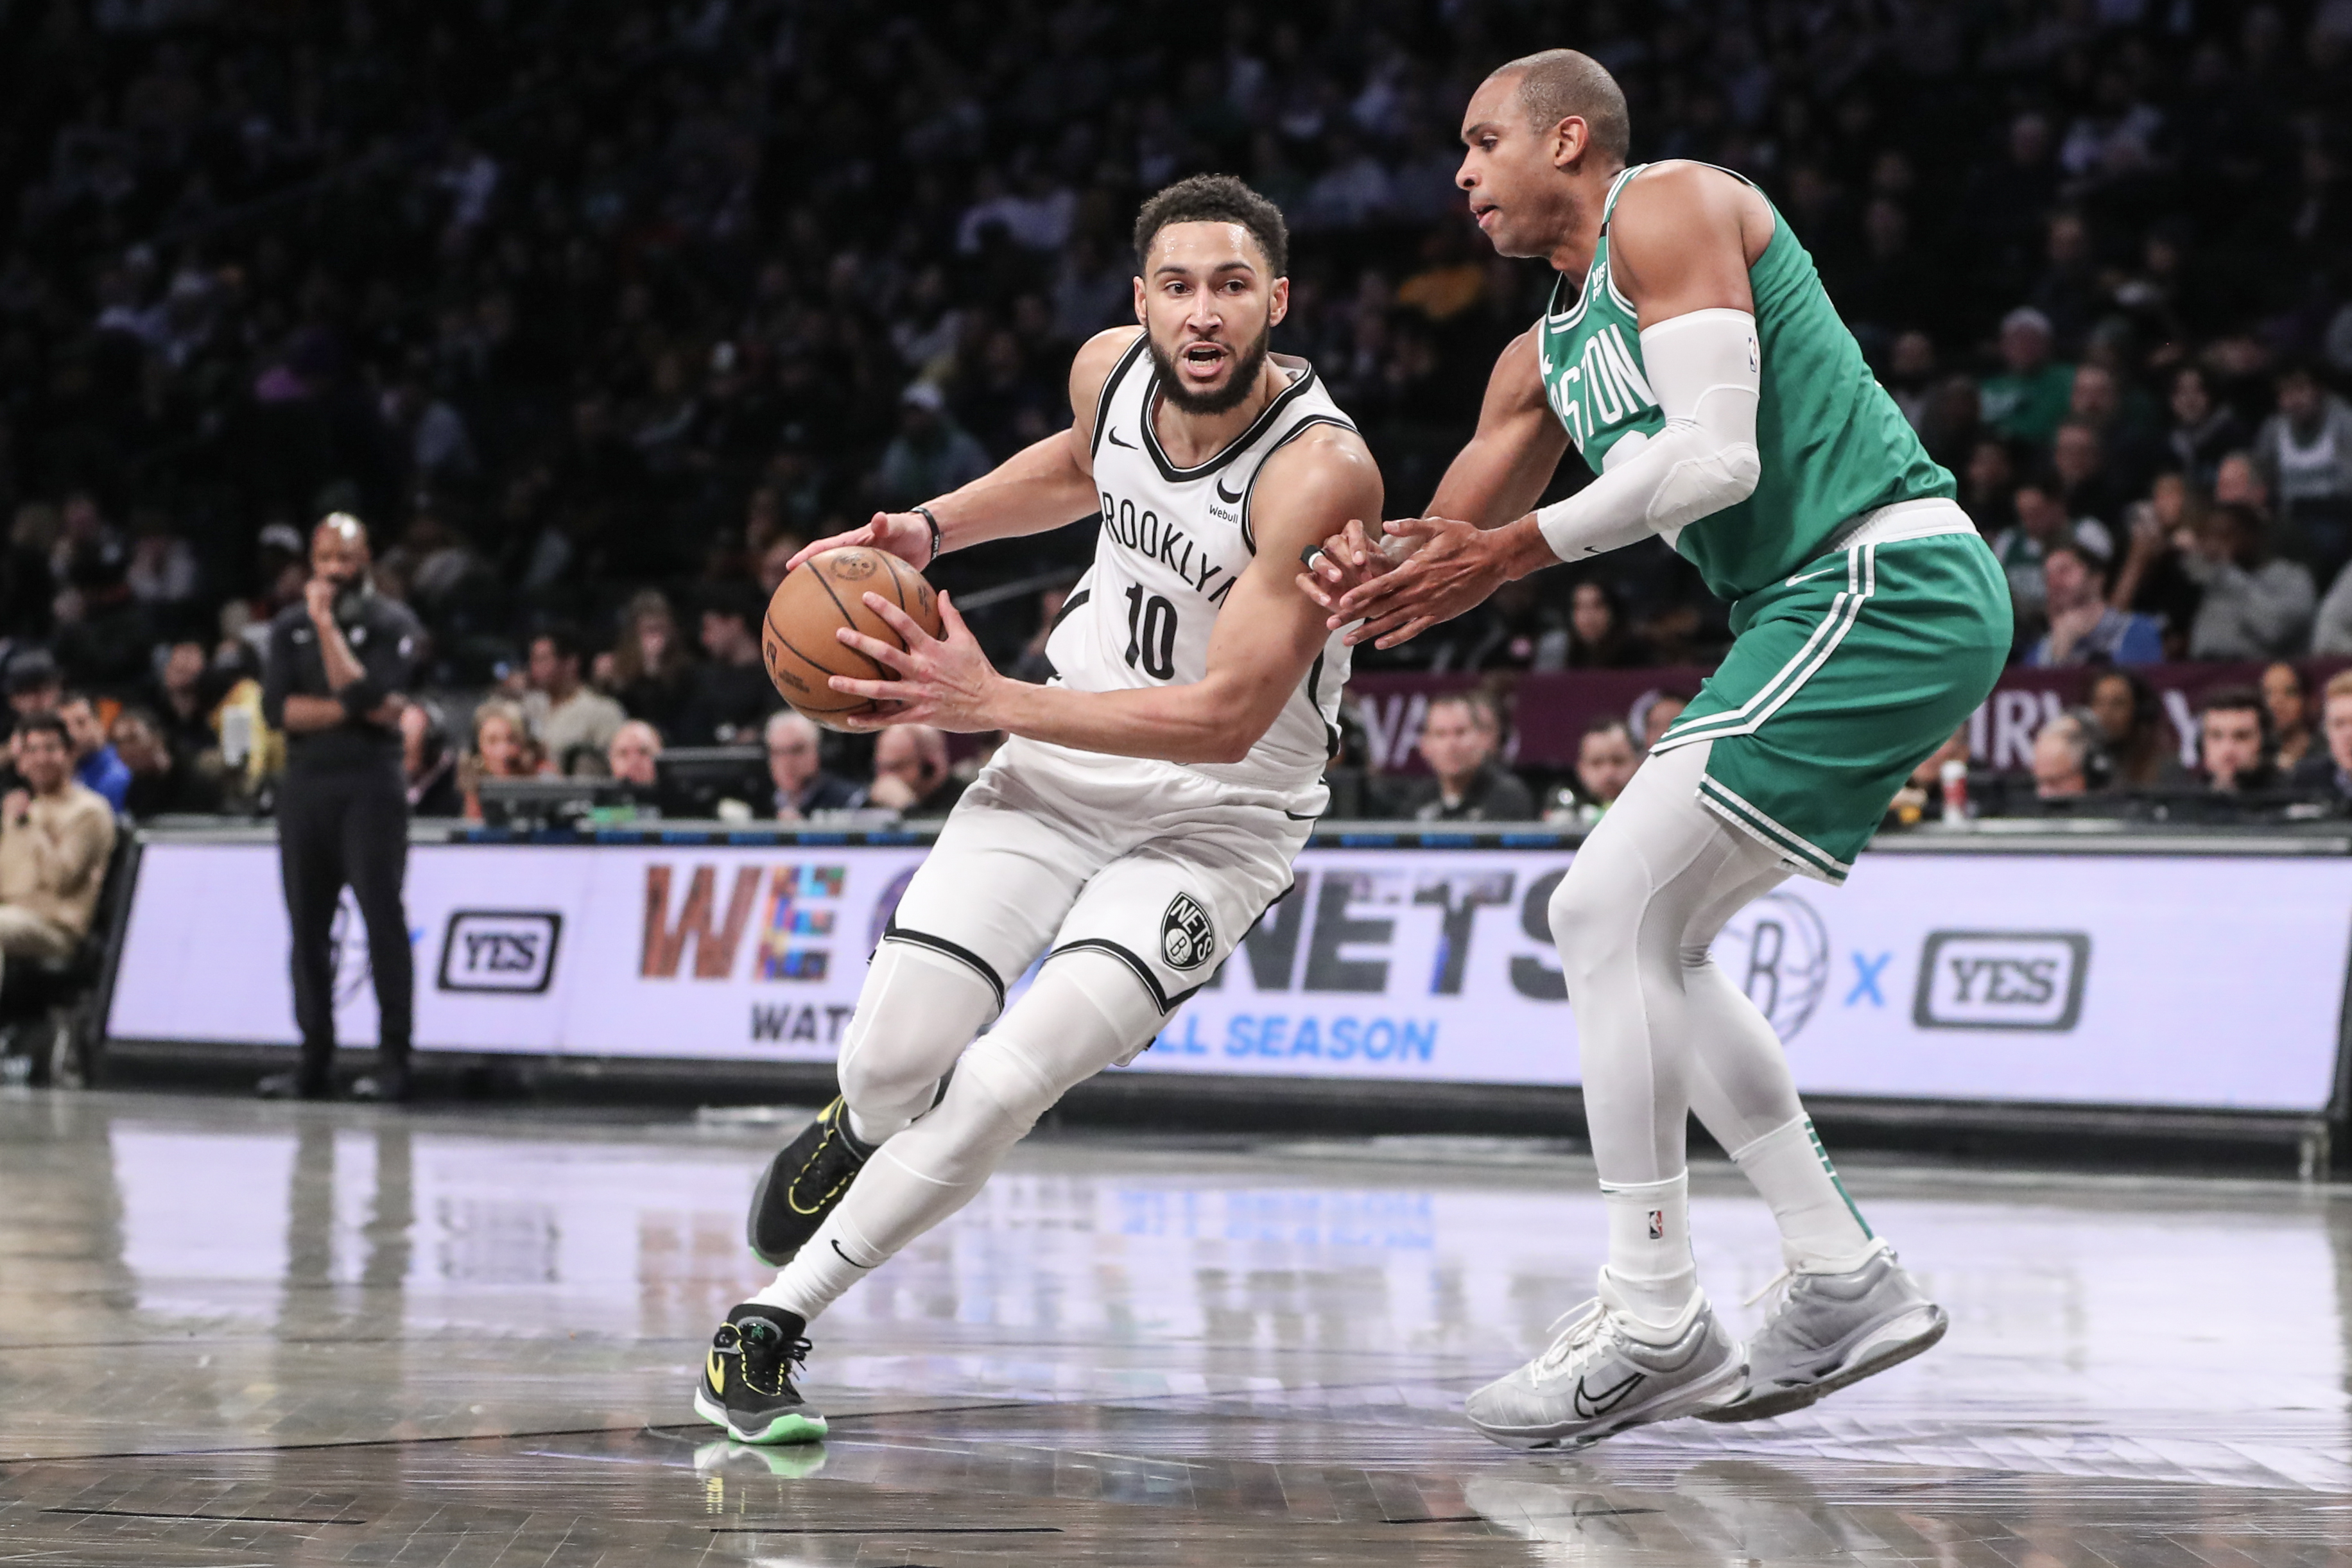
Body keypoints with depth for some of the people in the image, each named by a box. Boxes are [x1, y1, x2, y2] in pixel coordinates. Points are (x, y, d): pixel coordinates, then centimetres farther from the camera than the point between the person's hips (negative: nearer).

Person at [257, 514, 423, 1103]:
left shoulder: (392, 624, 0)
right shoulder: (291, 626, 13)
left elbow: (365, 693, -14)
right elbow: (276, 707, 0)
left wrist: (328, 627, -13)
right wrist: (350, 711, -10)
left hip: (370, 784, -4)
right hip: (304, 787, 4)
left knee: (383, 917, -9)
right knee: (309, 927, 4)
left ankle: (393, 1061, -9)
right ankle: (315, 1062, 9)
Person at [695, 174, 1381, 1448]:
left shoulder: (1321, 472, -27)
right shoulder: (1111, 368, -7)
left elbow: (1227, 719, -29)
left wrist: (991, 702, -30)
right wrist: (927, 529, 6)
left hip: (1216, 818, -5)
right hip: (1064, 767, 5)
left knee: (1005, 1084, -21)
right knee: (890, 1062, -6)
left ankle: (770, 1330, -6)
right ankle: (861, 1137, 34)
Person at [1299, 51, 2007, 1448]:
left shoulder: (1671, 208, -6)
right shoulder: (1547, 358, 22)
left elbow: (1718, 453, -18)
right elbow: (1451, 546, 20)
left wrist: (1518, 549, -15)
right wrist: (1368, 577, -4)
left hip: (1884, 584, -10)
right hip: (1830, 611, 10)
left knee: (1607, 911, -13)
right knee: (1647, 941, 13)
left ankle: (1658, 1327, -10)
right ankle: (1846, 1283, 14)